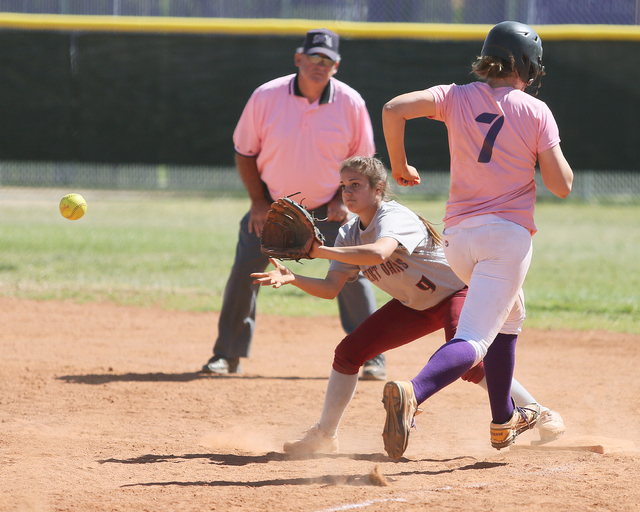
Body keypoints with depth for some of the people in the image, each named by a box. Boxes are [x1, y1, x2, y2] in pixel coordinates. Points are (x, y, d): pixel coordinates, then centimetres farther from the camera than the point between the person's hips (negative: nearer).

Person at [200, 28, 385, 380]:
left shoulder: (350, 103, -13)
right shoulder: (266, 97, -14)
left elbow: (362, 159, 1)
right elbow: (244, 152, -2)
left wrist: (343, 199, -10)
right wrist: (258, 202, -8)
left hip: (328, 205, 0)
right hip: (273, 201, 0)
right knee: (245, 268, -9)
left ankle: (371, 357, 0)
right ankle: (228, 355, 5)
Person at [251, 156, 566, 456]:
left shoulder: (394, 217, -29)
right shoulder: (350, 234, -4)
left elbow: (379, 253, -51)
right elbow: (331, 288, -9)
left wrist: (319, 251, -51)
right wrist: (292, 278, -26)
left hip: (456, 292, -8)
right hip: (413, 307, 8)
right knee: (349, 352, -3)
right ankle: (324, 436, 11)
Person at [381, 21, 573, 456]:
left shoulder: (457, 97, 5)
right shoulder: (536, 111, -3)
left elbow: (394, 109, -10)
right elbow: (562, 185, -5)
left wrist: (399, 166, 4)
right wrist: (552, 149, 15)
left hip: (457, 237, 6)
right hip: (507, 233, -6)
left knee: (508, 314, 31)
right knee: (474, 340, -15)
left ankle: (504, 421, 37)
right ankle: (413, 393, -43)